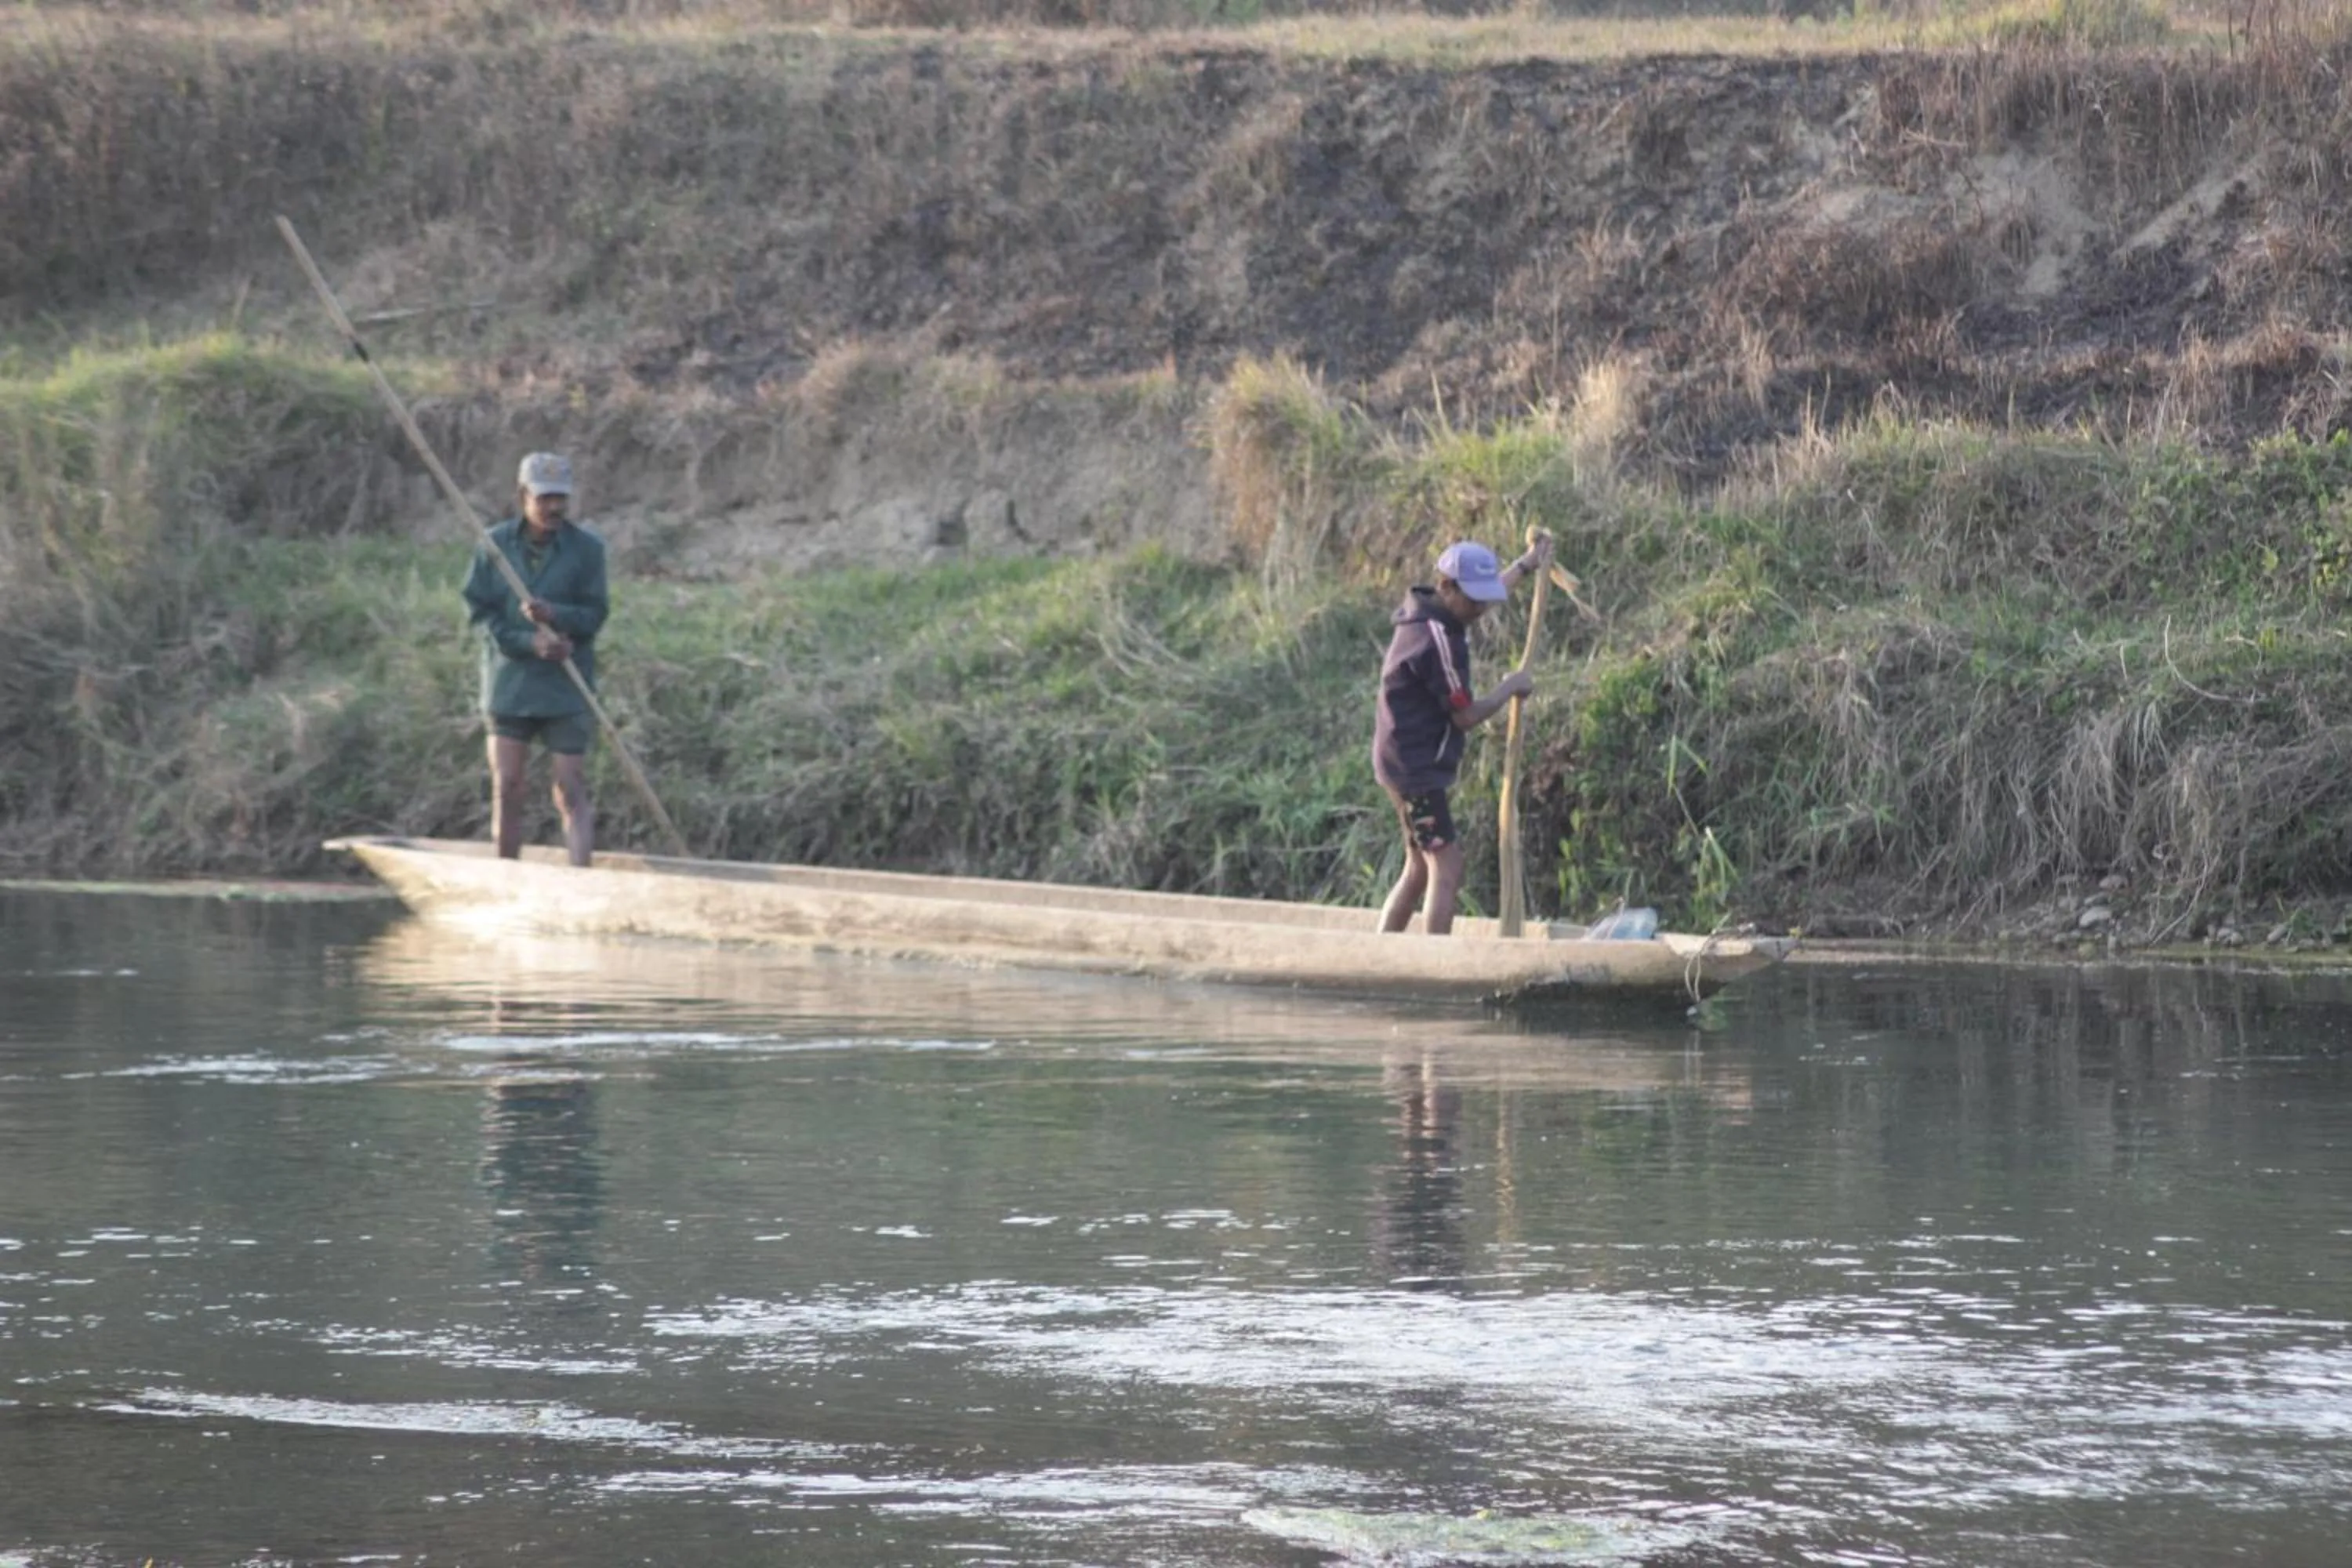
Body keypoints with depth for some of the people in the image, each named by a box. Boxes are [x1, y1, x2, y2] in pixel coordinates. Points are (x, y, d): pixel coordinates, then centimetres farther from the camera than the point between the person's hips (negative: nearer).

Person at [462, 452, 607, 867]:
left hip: (566, 690, -1)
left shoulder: (586, 548, -3)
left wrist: (555, 615, -24)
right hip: (509, 683, 1)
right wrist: (529, 642, -16)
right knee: (507, 786, 3)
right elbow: (479, 610, -3)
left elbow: (595, 614, -4)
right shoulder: (494, 545, 0)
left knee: (572, 789, -4)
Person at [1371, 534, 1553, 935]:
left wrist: (1527, 565, 39)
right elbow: (1466, 716, -17)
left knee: (1420, 868, 16)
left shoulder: (1421, 613, 8)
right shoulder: (1438, 639, -22)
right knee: (1446, 868, -12)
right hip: (1418, 770, -10)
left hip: (1406, 766, 10)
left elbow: (1489, 591, 30)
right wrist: (1509, 688, -2)